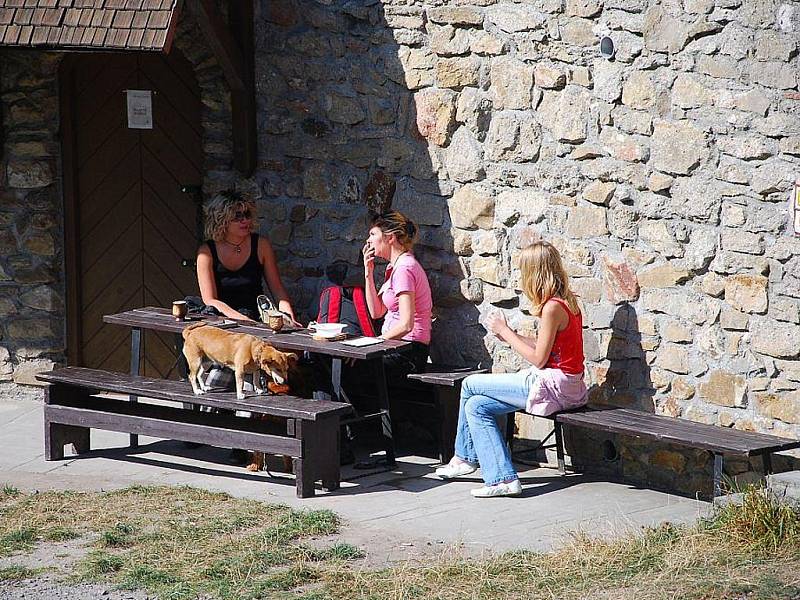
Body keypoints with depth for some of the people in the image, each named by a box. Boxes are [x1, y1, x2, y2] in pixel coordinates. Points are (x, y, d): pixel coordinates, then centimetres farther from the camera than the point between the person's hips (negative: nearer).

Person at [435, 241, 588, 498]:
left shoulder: (552, 307, -18)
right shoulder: (566, 300, 11)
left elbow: (538, 359, -16)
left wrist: (505, 332, -6)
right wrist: (511, 336, 13)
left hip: (552, 385, -10)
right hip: (565, 384, 10)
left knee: (470, 385, -2)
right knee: (477, 406, 7)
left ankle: (465, 456, 12)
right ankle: (501, 478, 5)